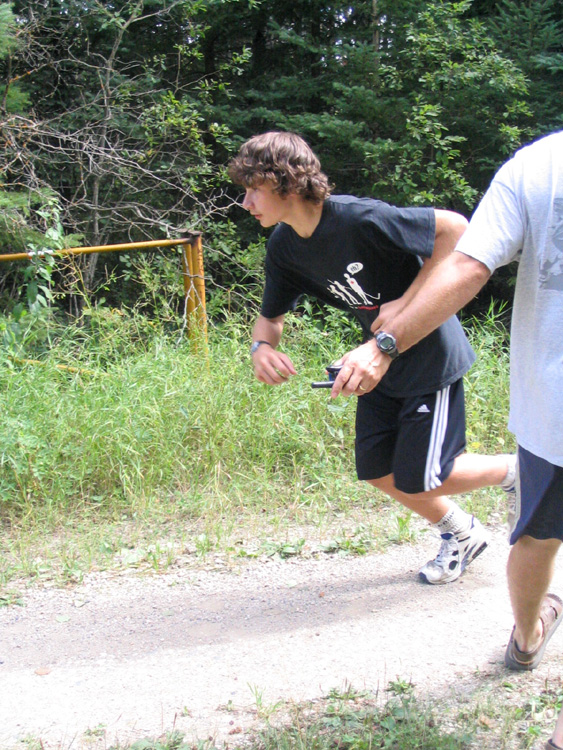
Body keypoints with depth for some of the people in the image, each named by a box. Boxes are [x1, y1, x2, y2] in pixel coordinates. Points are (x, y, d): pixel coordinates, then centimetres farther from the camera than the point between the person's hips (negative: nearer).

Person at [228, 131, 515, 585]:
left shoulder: (360, 219, -29)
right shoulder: (284, 245, -5)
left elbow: (454, 229, -24)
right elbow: (272, 316, 6)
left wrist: (407, 302, -26)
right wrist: (262, 346, -17)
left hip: (431, 356, -8)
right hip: (383, 360, 8)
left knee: (419, 481, -3)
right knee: (377, 470, 10)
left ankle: (515, 471, 24)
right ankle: (462, 536, 34)